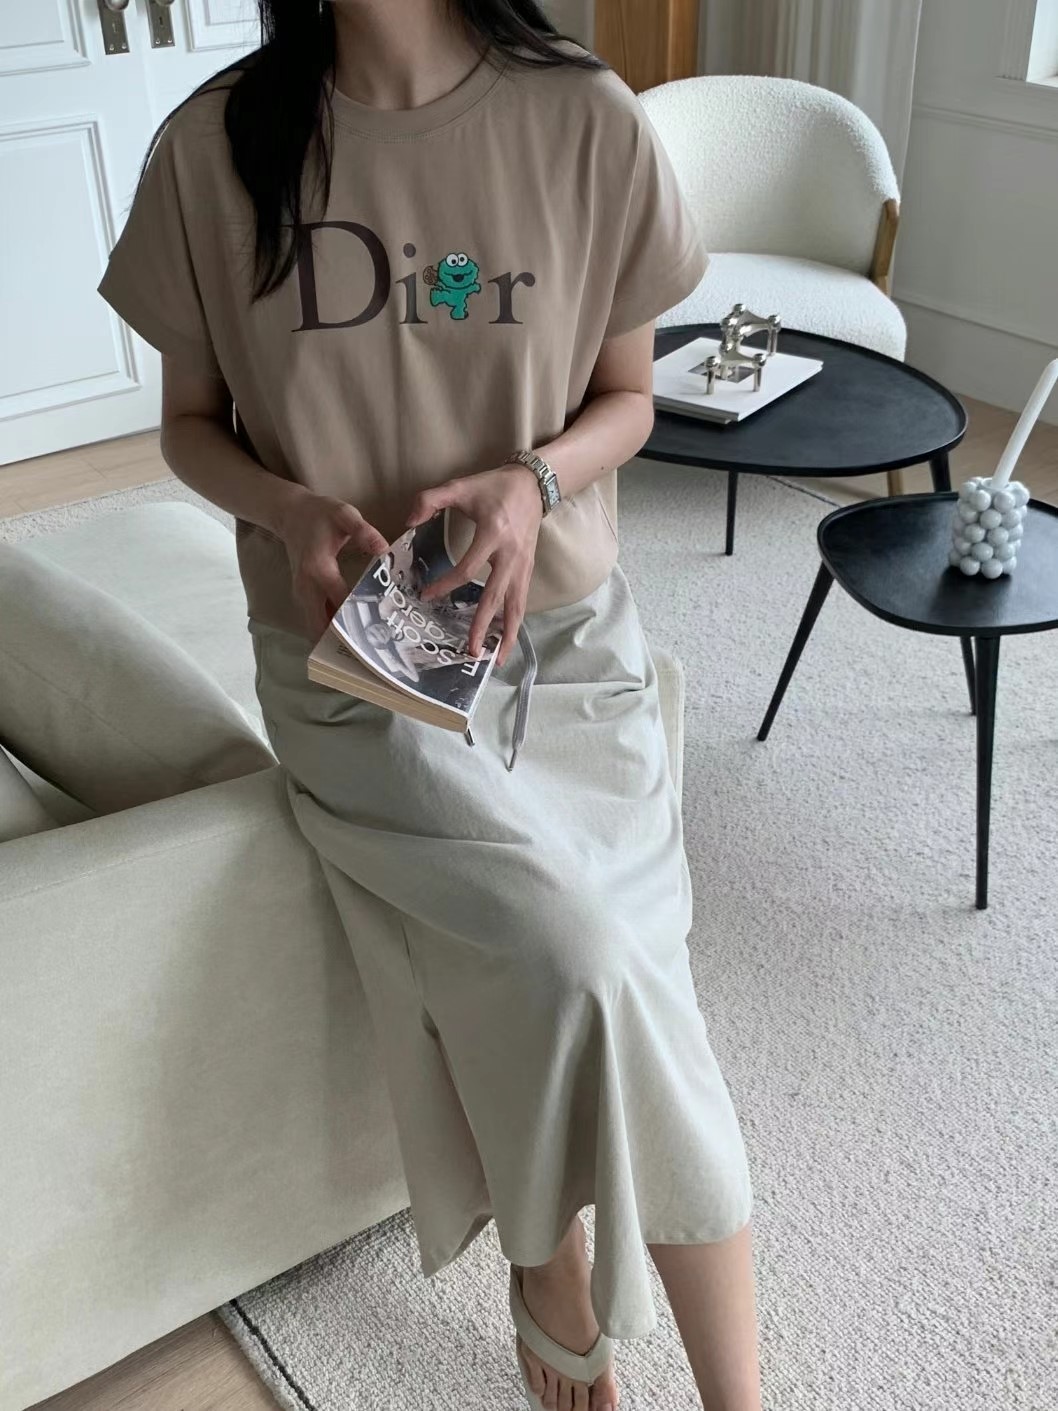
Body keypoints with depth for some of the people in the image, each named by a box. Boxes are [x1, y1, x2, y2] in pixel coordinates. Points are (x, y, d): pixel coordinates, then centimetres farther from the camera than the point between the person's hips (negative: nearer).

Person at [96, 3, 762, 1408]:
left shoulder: (587, 121, -5)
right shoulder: (217, 143, -5)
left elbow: (626, 398, 5)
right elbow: (191, 422, 5)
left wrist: (535, 479, -17)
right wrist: (289, 506, -17)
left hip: (568, 643, 2)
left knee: (603, 996, -6)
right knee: (570, 978, -17)